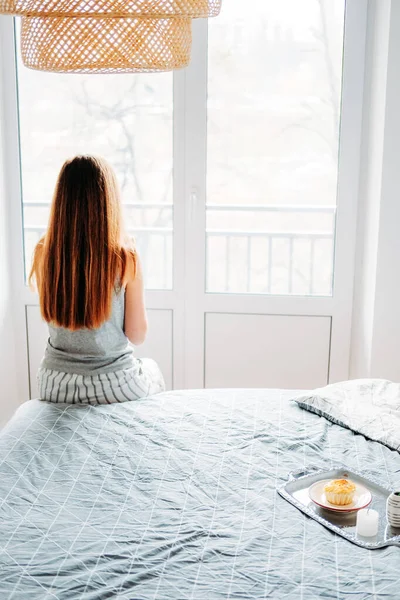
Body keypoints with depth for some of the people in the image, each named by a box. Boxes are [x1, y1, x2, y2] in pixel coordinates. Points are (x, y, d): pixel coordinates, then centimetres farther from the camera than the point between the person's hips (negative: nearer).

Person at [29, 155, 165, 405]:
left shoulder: (43, 254, -10)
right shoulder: (125, 258, -20)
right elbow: (137, 335, -10)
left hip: (56, 385, 3)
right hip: (115, 386, -3)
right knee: (151, 368, 33)